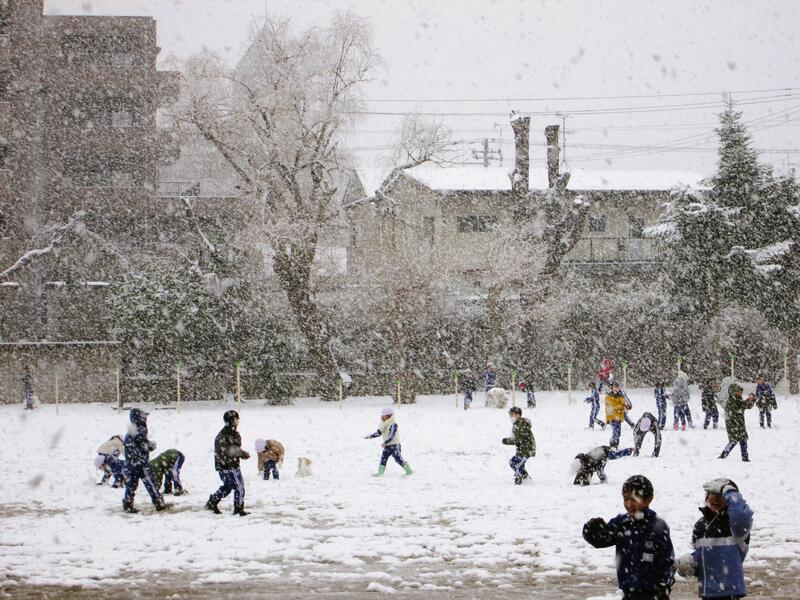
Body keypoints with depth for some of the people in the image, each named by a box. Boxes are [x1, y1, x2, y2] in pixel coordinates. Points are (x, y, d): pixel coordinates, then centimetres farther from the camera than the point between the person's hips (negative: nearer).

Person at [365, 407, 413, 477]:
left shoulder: (393, 424, -19)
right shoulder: (384, 424, 8)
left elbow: (391, 436, -28)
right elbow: (379, 433, 13)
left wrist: (385, 443, -37)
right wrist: (370, 436, 3)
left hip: (394, 444, -9)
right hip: (387, 445, 9)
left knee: (398, 459, -5)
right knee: (383, 458, 5)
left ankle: (409, 471, 5)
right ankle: (380, 472, 10)